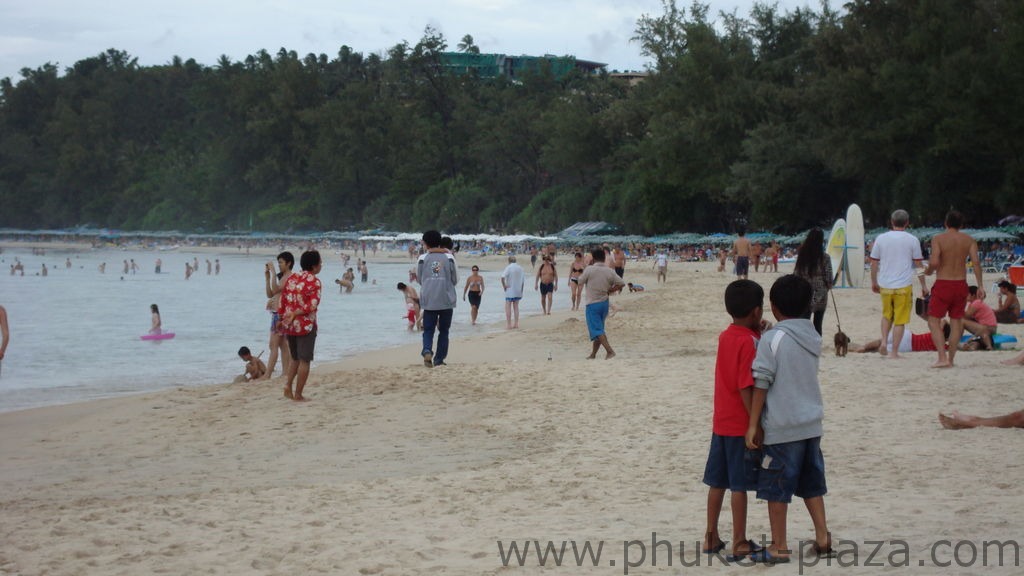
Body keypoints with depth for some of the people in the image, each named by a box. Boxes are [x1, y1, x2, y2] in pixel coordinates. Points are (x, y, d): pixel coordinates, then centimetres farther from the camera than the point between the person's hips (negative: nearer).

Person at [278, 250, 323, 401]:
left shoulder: (291, 278, 8)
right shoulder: (314, 282, -11)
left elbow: (283, 301, 11)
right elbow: (312, 305, -21)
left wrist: (281, 318, 18)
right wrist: (295, 314, -13)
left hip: (289, 324, 6)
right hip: (306, 325, -6)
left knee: (295, 358, 21)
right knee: (304, 360, 3)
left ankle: (288, 385, 6)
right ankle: (298, 394, 4)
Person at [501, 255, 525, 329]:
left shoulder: (508, 268, -11)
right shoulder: (521, 268, 5)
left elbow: (502, 277, -25)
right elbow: (523, 280, 7)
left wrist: (504, 286, -12)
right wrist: (521, 289, 14)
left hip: (510, 290, -5)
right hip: (518, 291, 5)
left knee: (508, 307, 2)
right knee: (516, 307, 14)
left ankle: (508, 324, -1)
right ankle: (516, 324, 13)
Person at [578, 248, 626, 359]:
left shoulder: (589, 269, -13)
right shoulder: (610, 271, -1)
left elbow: (580, 282, -3)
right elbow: (621, 283, -5)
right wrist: (609, 290, 6)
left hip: (592, 304, -5)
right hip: (604, 303, 5)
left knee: (596, 330, -6)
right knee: (598, 328, 16)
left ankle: (610, 351, -21)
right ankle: (593, 354, 24)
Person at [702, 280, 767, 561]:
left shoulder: (725, 336, 7)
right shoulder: (749, 342, -17)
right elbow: (746, 389, -21)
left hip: (720, 424, 8)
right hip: (742, 426, -8)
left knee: (717, 482, 13)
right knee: (740, 485, -1)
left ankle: (711, 537, 20)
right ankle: (739, 544, 5)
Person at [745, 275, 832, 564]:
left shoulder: (772, 338, -13)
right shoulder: (813, 337, 6)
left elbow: (761, 384, -13)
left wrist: (753, 424, -8)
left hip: (781, 428, -6)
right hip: (812, 423, 6)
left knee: (776, 489, 3)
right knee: (811, 485, 17)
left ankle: (779, 547, 8)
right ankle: (822, 538, 19)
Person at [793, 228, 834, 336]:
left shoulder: (801, 255, -3)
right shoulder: (825, 258, -9)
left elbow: (796, 275, 1)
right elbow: (829, 279, -7)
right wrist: (828, 285, 15)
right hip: (820, 295, -1)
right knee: (818, 326, 8)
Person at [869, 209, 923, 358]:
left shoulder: (881, 238, 2)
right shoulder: (912, 240, -3)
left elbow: (874, 263, 6)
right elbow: (918, 263, -1)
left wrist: (874, 282, 16)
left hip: (885, 285, 2)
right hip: (904, 285, -2)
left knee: (887, 315, 23)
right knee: (900, 320, 4)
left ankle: (884, 343, 7)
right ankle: (894, 352, 4)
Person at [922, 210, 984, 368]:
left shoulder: (938, 239, -7)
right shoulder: (969, 240, 3)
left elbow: (934, 262, -19)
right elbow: (976, 262, -7)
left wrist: (928, 271, 3)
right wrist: (980, 286, -5)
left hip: (943, 284, -4)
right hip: (961, 284, 4)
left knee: (934, 321, 4)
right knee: (956, 321, 14)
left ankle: (943, 358, -10)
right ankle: (951, 359, 15)